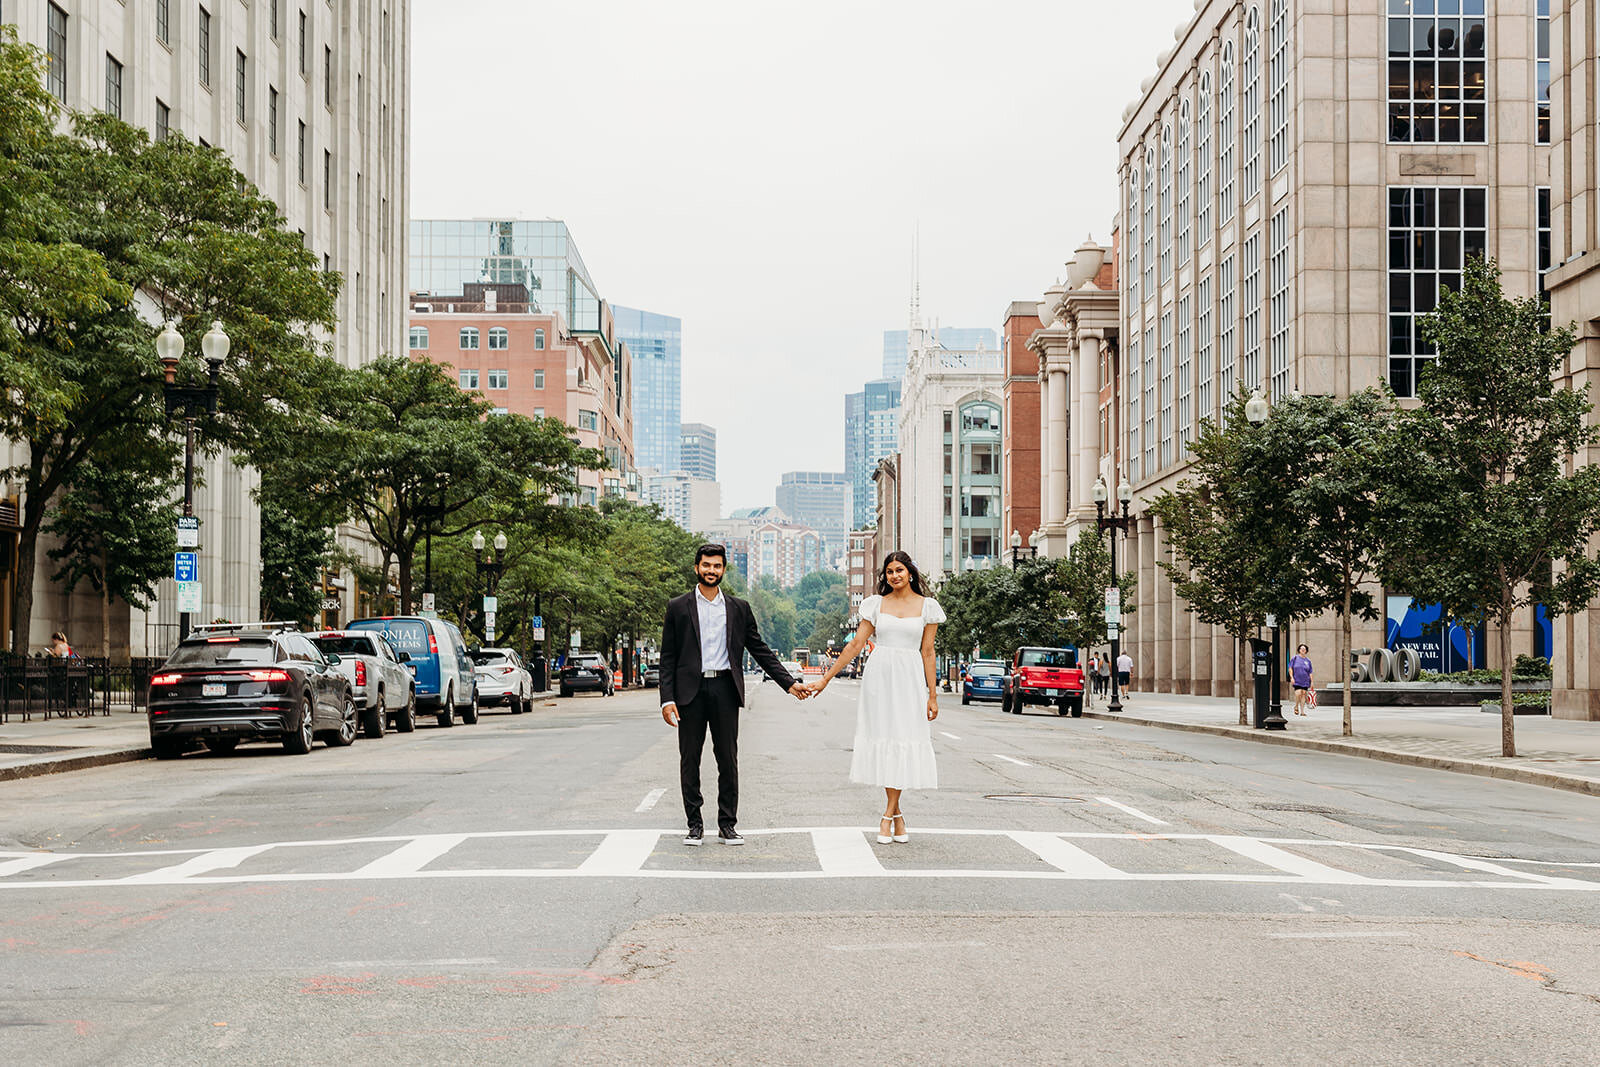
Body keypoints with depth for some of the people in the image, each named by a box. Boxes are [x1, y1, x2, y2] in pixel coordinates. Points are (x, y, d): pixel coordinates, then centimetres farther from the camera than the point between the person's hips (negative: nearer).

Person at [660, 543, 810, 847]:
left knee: (728, 759, 3)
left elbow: (760, 650, 12)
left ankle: (727, 824, 11)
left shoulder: (738, 608, 10)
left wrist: (789, 683, 5)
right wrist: (667, 699, -5)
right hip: (690, 691, -1)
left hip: (725, 690, 1)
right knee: (690, 759, 3)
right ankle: (694, 824, 12)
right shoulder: (678, 608, 5)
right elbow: (668, 657, 4)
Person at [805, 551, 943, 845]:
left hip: (910, 679, -1)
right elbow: (855, 644, 8)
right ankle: (896, 815, 5)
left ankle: (888, 815, -1)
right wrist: (826, 678, 4)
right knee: (884, 739, -3)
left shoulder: (927, 606, 6)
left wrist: (932, 695, 2)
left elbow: (927, 652, 6)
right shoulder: (877, 604, 7)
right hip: (879, 677, 1)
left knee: (903, 739, -6)